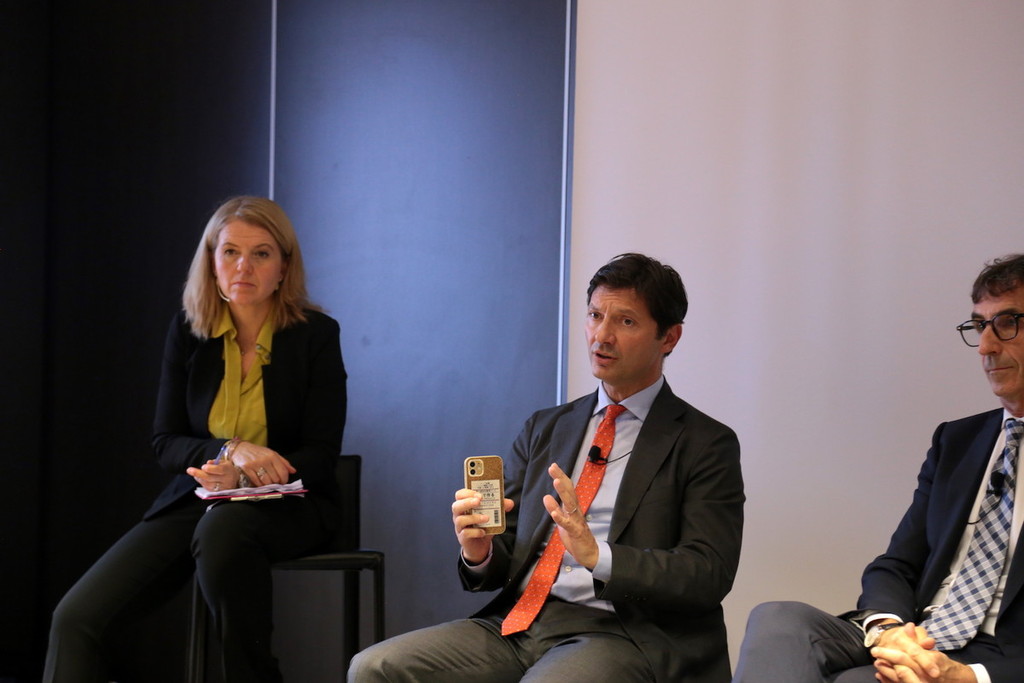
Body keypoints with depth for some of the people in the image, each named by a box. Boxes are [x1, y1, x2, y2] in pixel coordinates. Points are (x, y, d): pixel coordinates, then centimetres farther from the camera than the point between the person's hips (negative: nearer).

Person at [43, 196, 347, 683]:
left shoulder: (316, 334, -5)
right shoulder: (188, 331, 4)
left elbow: (320, 456, -5)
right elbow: (165, 442, 5)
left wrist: (242, 477, -22)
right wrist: (230, 451, -16)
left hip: (289, 504, -3)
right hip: (198, 496, 3)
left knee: (221, 528, -41)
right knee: (77, 618, -21)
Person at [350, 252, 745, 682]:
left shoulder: (706, 445, 4)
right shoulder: (544, 429, 20)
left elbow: (708, 577, -8)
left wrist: (597, 555, -22)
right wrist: (479, 551, -7)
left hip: (621, 634, -6)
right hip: (517, 623, 6)